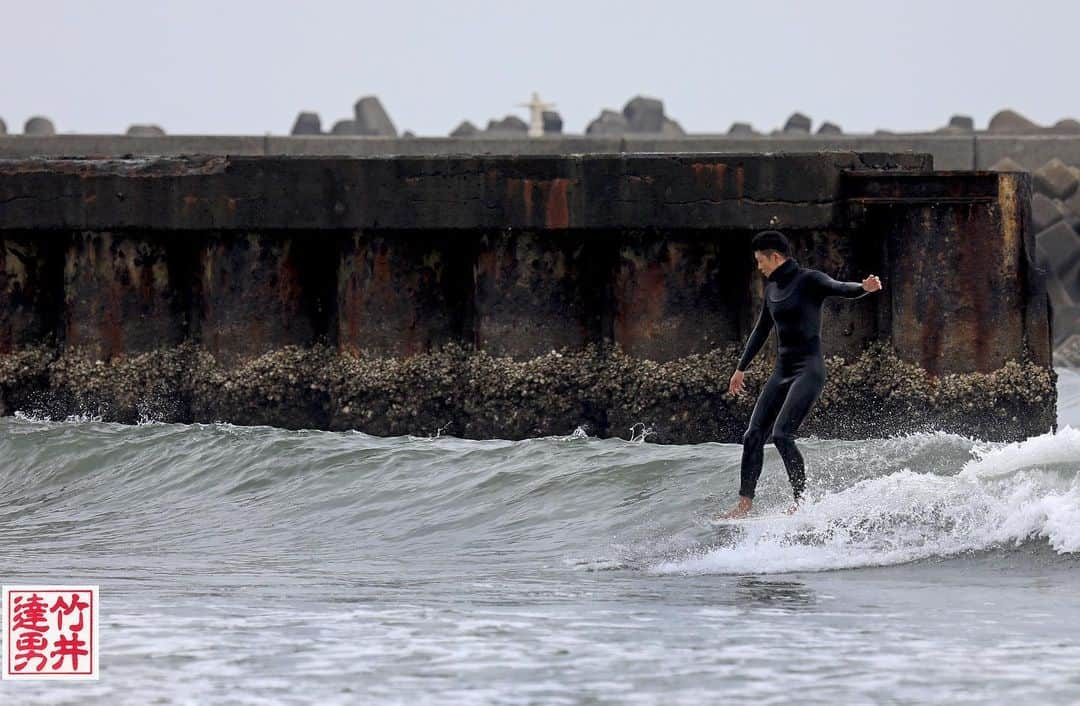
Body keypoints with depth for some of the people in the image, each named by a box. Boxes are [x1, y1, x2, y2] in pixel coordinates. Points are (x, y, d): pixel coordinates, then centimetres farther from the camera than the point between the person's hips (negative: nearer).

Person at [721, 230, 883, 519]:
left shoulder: (809, 280, -9)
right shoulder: (773, 289, 15)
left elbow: (842, 289, -25)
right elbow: (761, 331, 27)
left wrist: (864, 288, -48)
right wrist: (741, 368, 35)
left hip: (809, 370, -8)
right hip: (782, 372, 8)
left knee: (781, 434, -21)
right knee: (754, 436, 4)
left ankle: (802, 501, -14)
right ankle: (745, 502, 11)